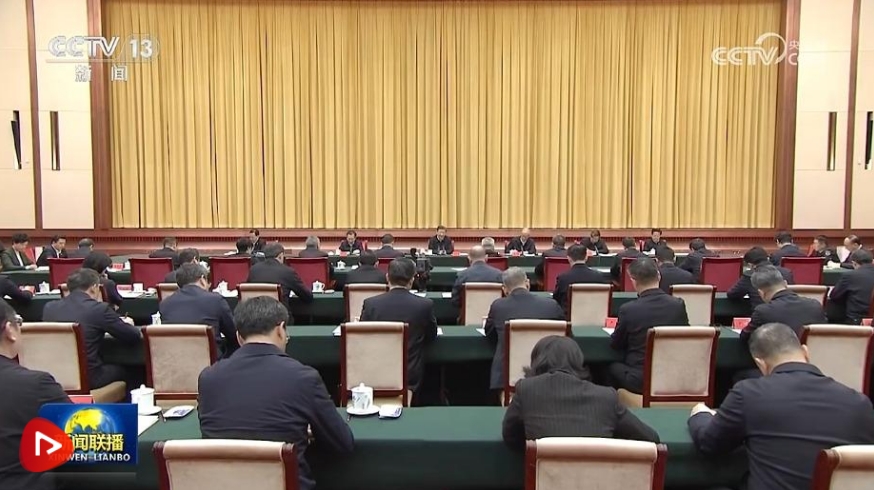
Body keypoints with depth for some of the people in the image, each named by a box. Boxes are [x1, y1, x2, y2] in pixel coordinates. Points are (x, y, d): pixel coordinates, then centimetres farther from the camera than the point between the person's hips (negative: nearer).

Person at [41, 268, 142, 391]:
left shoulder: (49, 307, 1)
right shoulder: (99, 309, -13)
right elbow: (134, 337, -7)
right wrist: (128, 324, 16)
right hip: (89, 377, -5)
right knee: (133, 371, 22)